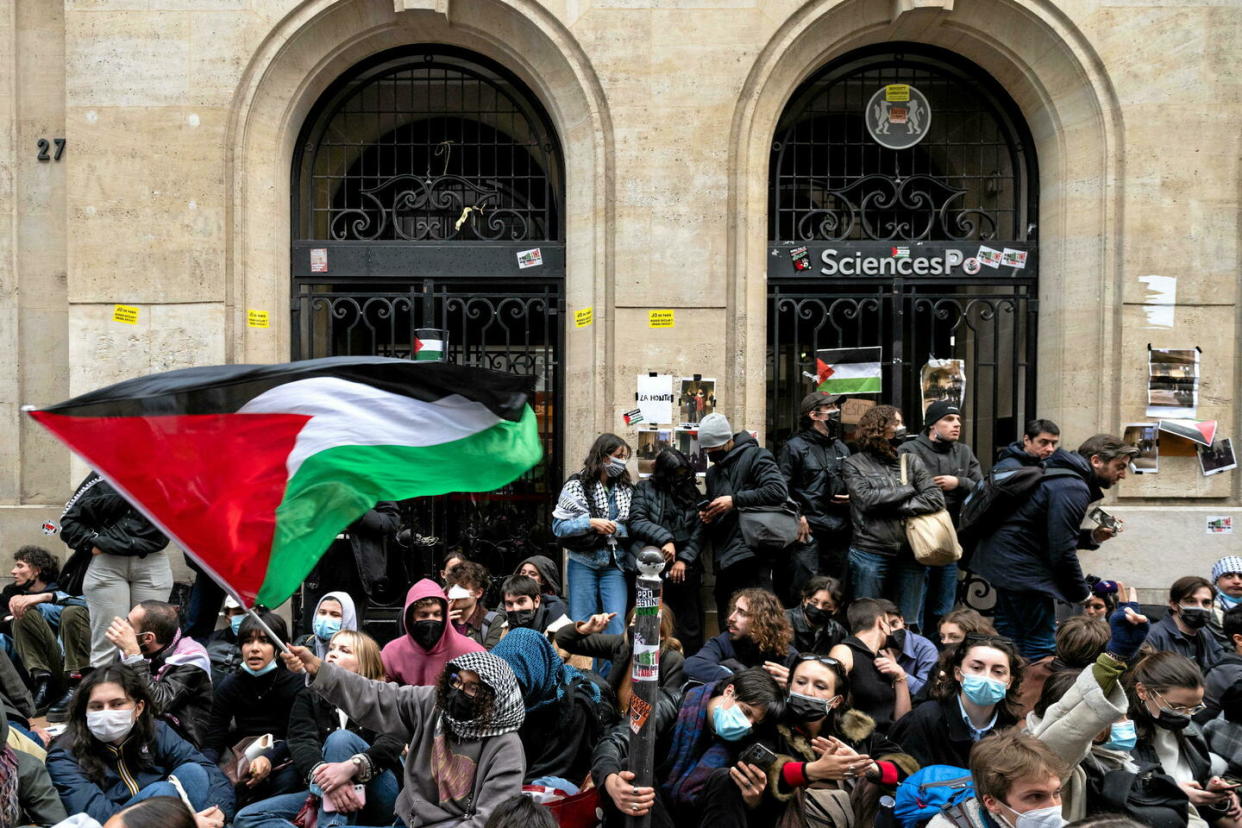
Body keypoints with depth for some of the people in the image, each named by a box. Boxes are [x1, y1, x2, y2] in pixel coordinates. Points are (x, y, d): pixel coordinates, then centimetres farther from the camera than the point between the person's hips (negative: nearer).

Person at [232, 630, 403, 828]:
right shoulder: (309, 696, 10)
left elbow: (392, 743, -17)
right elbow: (301, 742, -9)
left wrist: (352, 766, -38)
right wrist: (322, 774, -32)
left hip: (377, 794, -4)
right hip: (326, 793, 4)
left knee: (341, 738, -28)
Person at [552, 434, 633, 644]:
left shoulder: (626, 489, 9)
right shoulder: (578, 485, -3)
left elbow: (632, 527, 10)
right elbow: (558, 526, -5)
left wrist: (617, 528, -11)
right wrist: (590, 523, -17)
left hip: (614, 565, 3)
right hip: (584, 562, -2)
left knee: (616, 623, -6)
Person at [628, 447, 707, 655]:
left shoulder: (692, 494, 13)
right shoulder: (645, 489, 7)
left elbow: (698, 532, 5)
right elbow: (637, 521, -5)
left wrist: (684, 560, -7)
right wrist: (665, 538, -17)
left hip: (684, 570, 2)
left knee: (690, 629, 3)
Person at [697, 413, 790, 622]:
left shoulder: (755, 456, -1)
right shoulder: (713, 472, 24)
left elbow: (778, 490, -16)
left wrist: (735, 500, -16)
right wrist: (707, 517, 10)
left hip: (751, 556, -8)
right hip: (724, 561, 8)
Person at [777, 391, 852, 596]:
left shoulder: (841, 448, 19)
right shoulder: (794, 447, -3)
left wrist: (853, 497, 8)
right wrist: (796, 517, -17)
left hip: (839, 533, 7)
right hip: (808, 533, -7)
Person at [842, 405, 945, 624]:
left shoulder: (911, 461, 10)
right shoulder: (855, 464, 2)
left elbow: (936, 499, -1)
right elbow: (866, 499, -13)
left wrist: (897, 508, -10)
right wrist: (907, 490, -4)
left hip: (910, 554, 3)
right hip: (870, 554, -3)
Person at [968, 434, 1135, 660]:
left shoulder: (1060, 476, 15)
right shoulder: (1073, 488, -17)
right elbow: (1061, 551, -20)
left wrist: (1092, 537, 7)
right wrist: (1082, 595, -9)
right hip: (1023, 568, -11)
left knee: (1009, 639, 17)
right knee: (1041, 643, -4)